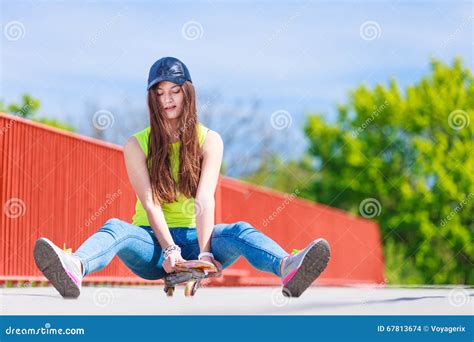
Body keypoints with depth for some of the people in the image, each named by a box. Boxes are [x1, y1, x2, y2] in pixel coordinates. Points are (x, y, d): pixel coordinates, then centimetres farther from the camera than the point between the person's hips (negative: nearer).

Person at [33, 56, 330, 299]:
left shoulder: (209, 140, 1)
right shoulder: (137, 144, 1)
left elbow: (204, 200, -13)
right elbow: (150, 203, -11)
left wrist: (204, 252, -26)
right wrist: (170, 250, -26)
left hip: (194, 237, 0)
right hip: (152, 241, 0)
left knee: (239, 231, -29)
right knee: (115, 227, -30)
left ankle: (288, 270, -59)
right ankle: (74, 271, -63)